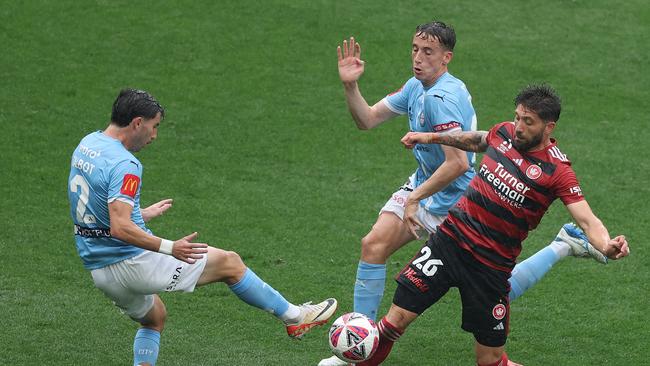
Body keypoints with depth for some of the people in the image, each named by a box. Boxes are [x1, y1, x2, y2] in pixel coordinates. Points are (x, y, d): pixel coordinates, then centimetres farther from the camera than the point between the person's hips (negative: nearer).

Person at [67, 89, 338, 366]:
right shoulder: (124, 165, -22)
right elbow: (119, 228, -31)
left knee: (154, 319, 33)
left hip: (98, 268, 9)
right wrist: (170, 248, -36)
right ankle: (294, 316, 16)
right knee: (229, 263, 4)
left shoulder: (87, 145, 7)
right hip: (131, 261, -9)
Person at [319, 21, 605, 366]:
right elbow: (367, 119, 7)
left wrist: (414, 198, -25)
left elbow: (457, 163, -33)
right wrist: (350, 85, -10)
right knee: (373, 245, -7)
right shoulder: (417, 86, 2)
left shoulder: (441, 98, -28)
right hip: (423, 185, 9)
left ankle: (565, 245, 17)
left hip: (454, 203, -9)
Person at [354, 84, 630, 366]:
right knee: (396, 321, -3)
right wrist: (432, 138, 34)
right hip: (450, 237, 4)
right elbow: (476, 141, 26)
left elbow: (587, 221, -24)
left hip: (491, 266, -4)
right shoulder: (504, 132, 1)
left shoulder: (557, 170, -15)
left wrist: (606, 245, -45)